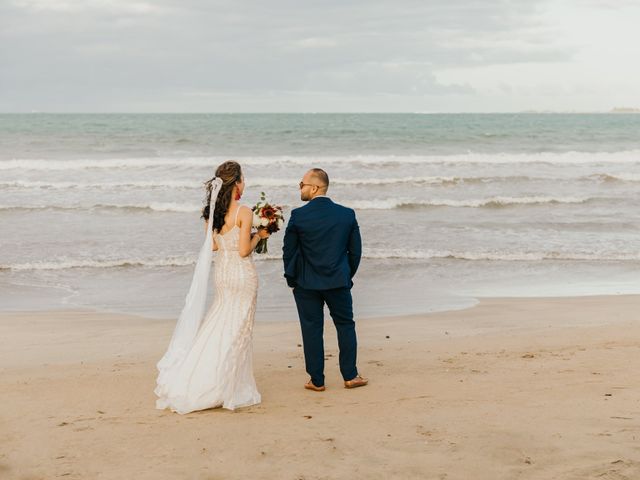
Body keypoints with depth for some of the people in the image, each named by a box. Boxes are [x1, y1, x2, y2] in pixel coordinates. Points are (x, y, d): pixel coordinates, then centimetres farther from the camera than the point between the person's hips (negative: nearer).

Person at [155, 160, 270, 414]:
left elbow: (214, 245, 9)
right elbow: (244, 250, -18)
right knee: (236, 331, 3)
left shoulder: (211, 211, 2)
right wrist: (258, 236, 0)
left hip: (221, 272, 6)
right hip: (242, 273, -6)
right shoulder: (244, 212, -17)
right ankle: (226, 390, 8)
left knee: (217, 327, 17)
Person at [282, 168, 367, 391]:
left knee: (312, 330, 6)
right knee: (346, 325, 15)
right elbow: (355, 250, 4)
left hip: (306, 283, -2)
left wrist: (292, 278, 10)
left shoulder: (298, 215, -10)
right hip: (339, 281, 2)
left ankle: (317, 380, 11)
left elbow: (288, 250, -4)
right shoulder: (347, 214, -2)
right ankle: (350, 375, 18)